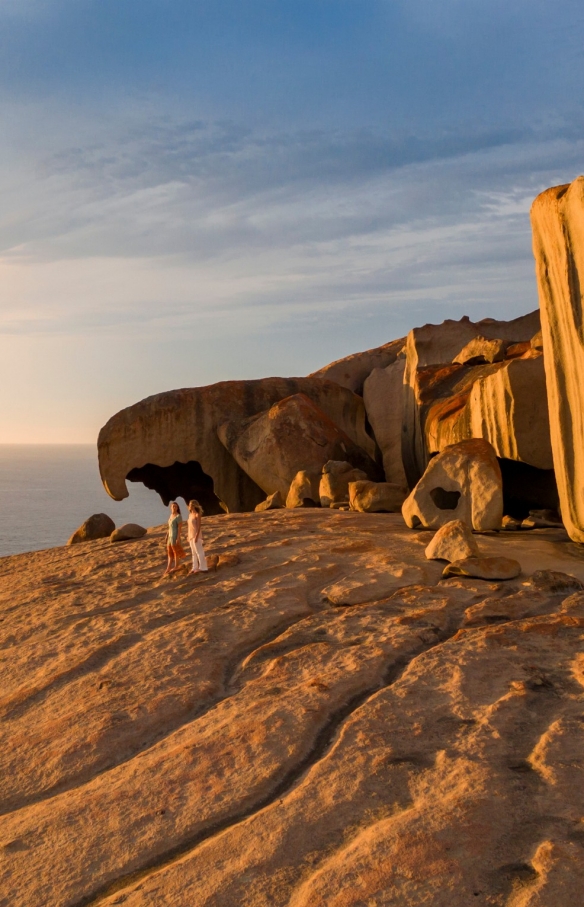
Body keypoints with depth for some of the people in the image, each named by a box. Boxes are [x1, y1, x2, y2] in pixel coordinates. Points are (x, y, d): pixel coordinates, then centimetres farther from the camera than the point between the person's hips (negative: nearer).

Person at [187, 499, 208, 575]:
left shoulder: (197, 514, -11)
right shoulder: (190, 514, 12)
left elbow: (199, 526, -15)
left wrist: (196, 536, -21)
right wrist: (188, 536, 15)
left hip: (196, 535, -8)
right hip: (191, 536, 8)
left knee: (199, 552, -5)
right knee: (194, 553, 11)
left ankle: (203, 568, -2)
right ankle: (195, 568, 16)